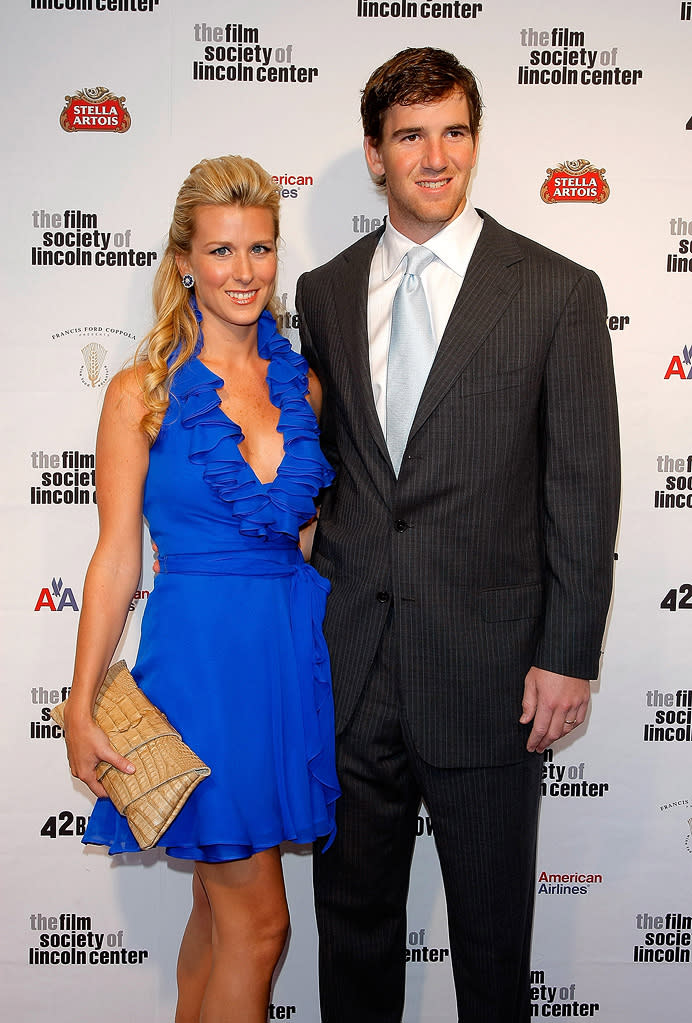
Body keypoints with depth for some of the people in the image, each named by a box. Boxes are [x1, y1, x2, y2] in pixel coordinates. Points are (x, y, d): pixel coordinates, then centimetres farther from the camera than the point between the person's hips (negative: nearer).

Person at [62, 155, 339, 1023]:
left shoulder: (302, 383, 7)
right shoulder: (142, 393, -5)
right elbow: (116, 558, -5)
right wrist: (80, 708, -5)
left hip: (296, 647, 4)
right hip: (199, 651, -4)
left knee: (218, 909, 17)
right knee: (256, 921, 3)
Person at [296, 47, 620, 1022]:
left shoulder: (558, 292, -4)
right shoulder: (325, 291, 7)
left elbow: (584, 487, -5)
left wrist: (569, 655, -7)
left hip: (486, 667, -3)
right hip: (350, 662, 3)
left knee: (492, 925, 14)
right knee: (352, 910, 18)